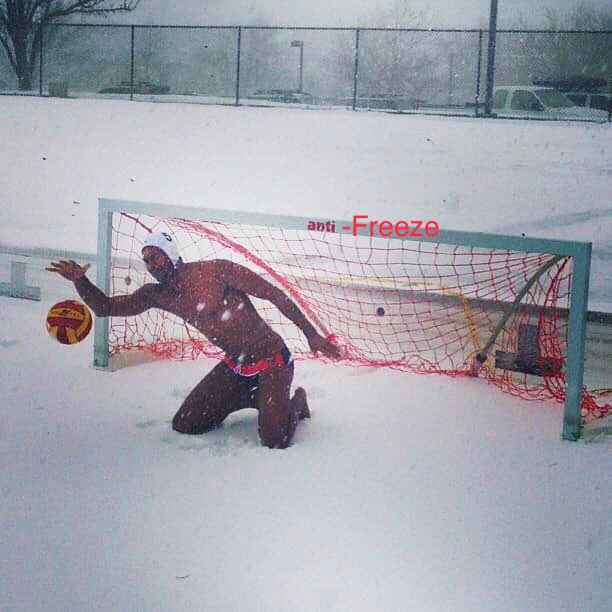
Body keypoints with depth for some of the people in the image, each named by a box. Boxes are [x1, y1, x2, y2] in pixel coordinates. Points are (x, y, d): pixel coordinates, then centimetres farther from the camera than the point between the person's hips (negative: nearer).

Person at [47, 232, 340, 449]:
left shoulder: (214, 270, -18)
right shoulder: (157, 295, 3)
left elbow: (274, 294, -15)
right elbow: (106, 307, 5)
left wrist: (311, 334, -14)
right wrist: (80, 280, -14)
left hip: (271, 361, -7)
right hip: (234, 366, 7)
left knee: (275, 440, -19)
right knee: (184, 425, 5)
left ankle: (295, 402, 18)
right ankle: (257, 400, 20)